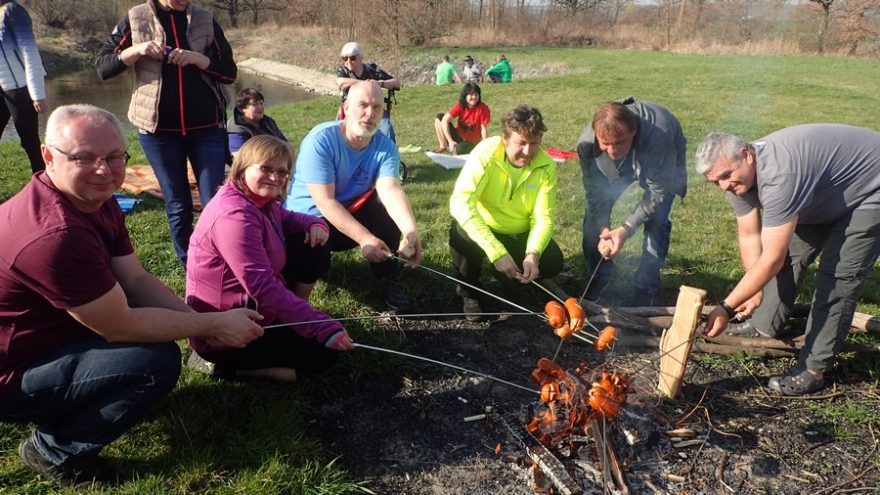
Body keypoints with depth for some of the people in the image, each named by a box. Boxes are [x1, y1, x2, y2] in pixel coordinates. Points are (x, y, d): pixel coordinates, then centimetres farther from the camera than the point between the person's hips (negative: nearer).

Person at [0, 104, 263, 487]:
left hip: (47, 333, 9)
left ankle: (65, 412, 17)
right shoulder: (57, 235, -34)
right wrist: (215, 324, -20)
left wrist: (203, 320, -14)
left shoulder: (95, 200, -3)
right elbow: (120, 326, -27)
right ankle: (54, 450, 0)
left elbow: (137, 281, -1)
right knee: (158, 361, -24)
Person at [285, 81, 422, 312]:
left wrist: (410, 232, -48)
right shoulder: (321, 140, -24)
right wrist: (364, 238, -40)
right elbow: (325, 202, -30)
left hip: (352, 214, 4)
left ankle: (388, 280, -10)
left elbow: (391, 190, -29)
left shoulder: (385, 146, -12)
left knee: (390, 207, -22)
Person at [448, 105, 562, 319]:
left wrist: (533, 254, -38)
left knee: (552, 263, -20)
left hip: (520, 234, 3)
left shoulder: (547, 166, -18)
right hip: (483, 228, -2)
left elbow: (543, 218, -17)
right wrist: (496, 252, -47)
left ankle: (512, 277, 13)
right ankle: (469, 292, -5)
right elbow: (460, 202, -40)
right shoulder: (486, 152, -28)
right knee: (462, 235, -34)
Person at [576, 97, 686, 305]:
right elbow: (594, 191, -22)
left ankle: (646, 288, -2)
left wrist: (627, 229, -39)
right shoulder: (587, 142, -35)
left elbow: (658, 192, -33)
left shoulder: (658, 138, -45)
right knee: (594, 211, -7)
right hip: (619, 166, 3)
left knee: (656, 220, -20)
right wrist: (603, 230, -33)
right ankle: (598, 278, 12)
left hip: (665, 165, -3)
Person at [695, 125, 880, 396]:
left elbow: (772, 260, -40)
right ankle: (764, 328, 25)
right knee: (791, 254, 8)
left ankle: (814, 370, -9)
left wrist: (726, 308, -38)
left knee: (839, 272, -15)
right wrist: (756, 290, -12)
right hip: (826, 193, 9)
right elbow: (749, 237, -6)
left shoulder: (778, 175, -40)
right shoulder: (737, 177, -13)